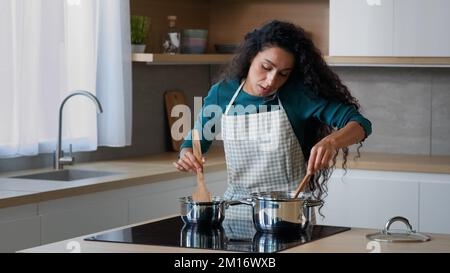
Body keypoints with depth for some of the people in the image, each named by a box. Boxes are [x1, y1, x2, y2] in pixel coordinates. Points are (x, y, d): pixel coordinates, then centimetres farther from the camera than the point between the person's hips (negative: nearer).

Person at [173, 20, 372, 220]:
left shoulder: (299, 94, -9)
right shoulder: (221, 94, 1)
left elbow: (360, 124, -12)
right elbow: (194, 143, 16)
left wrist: (331, 142, -32)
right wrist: (187, 157, -7)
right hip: (237, 209, 0)